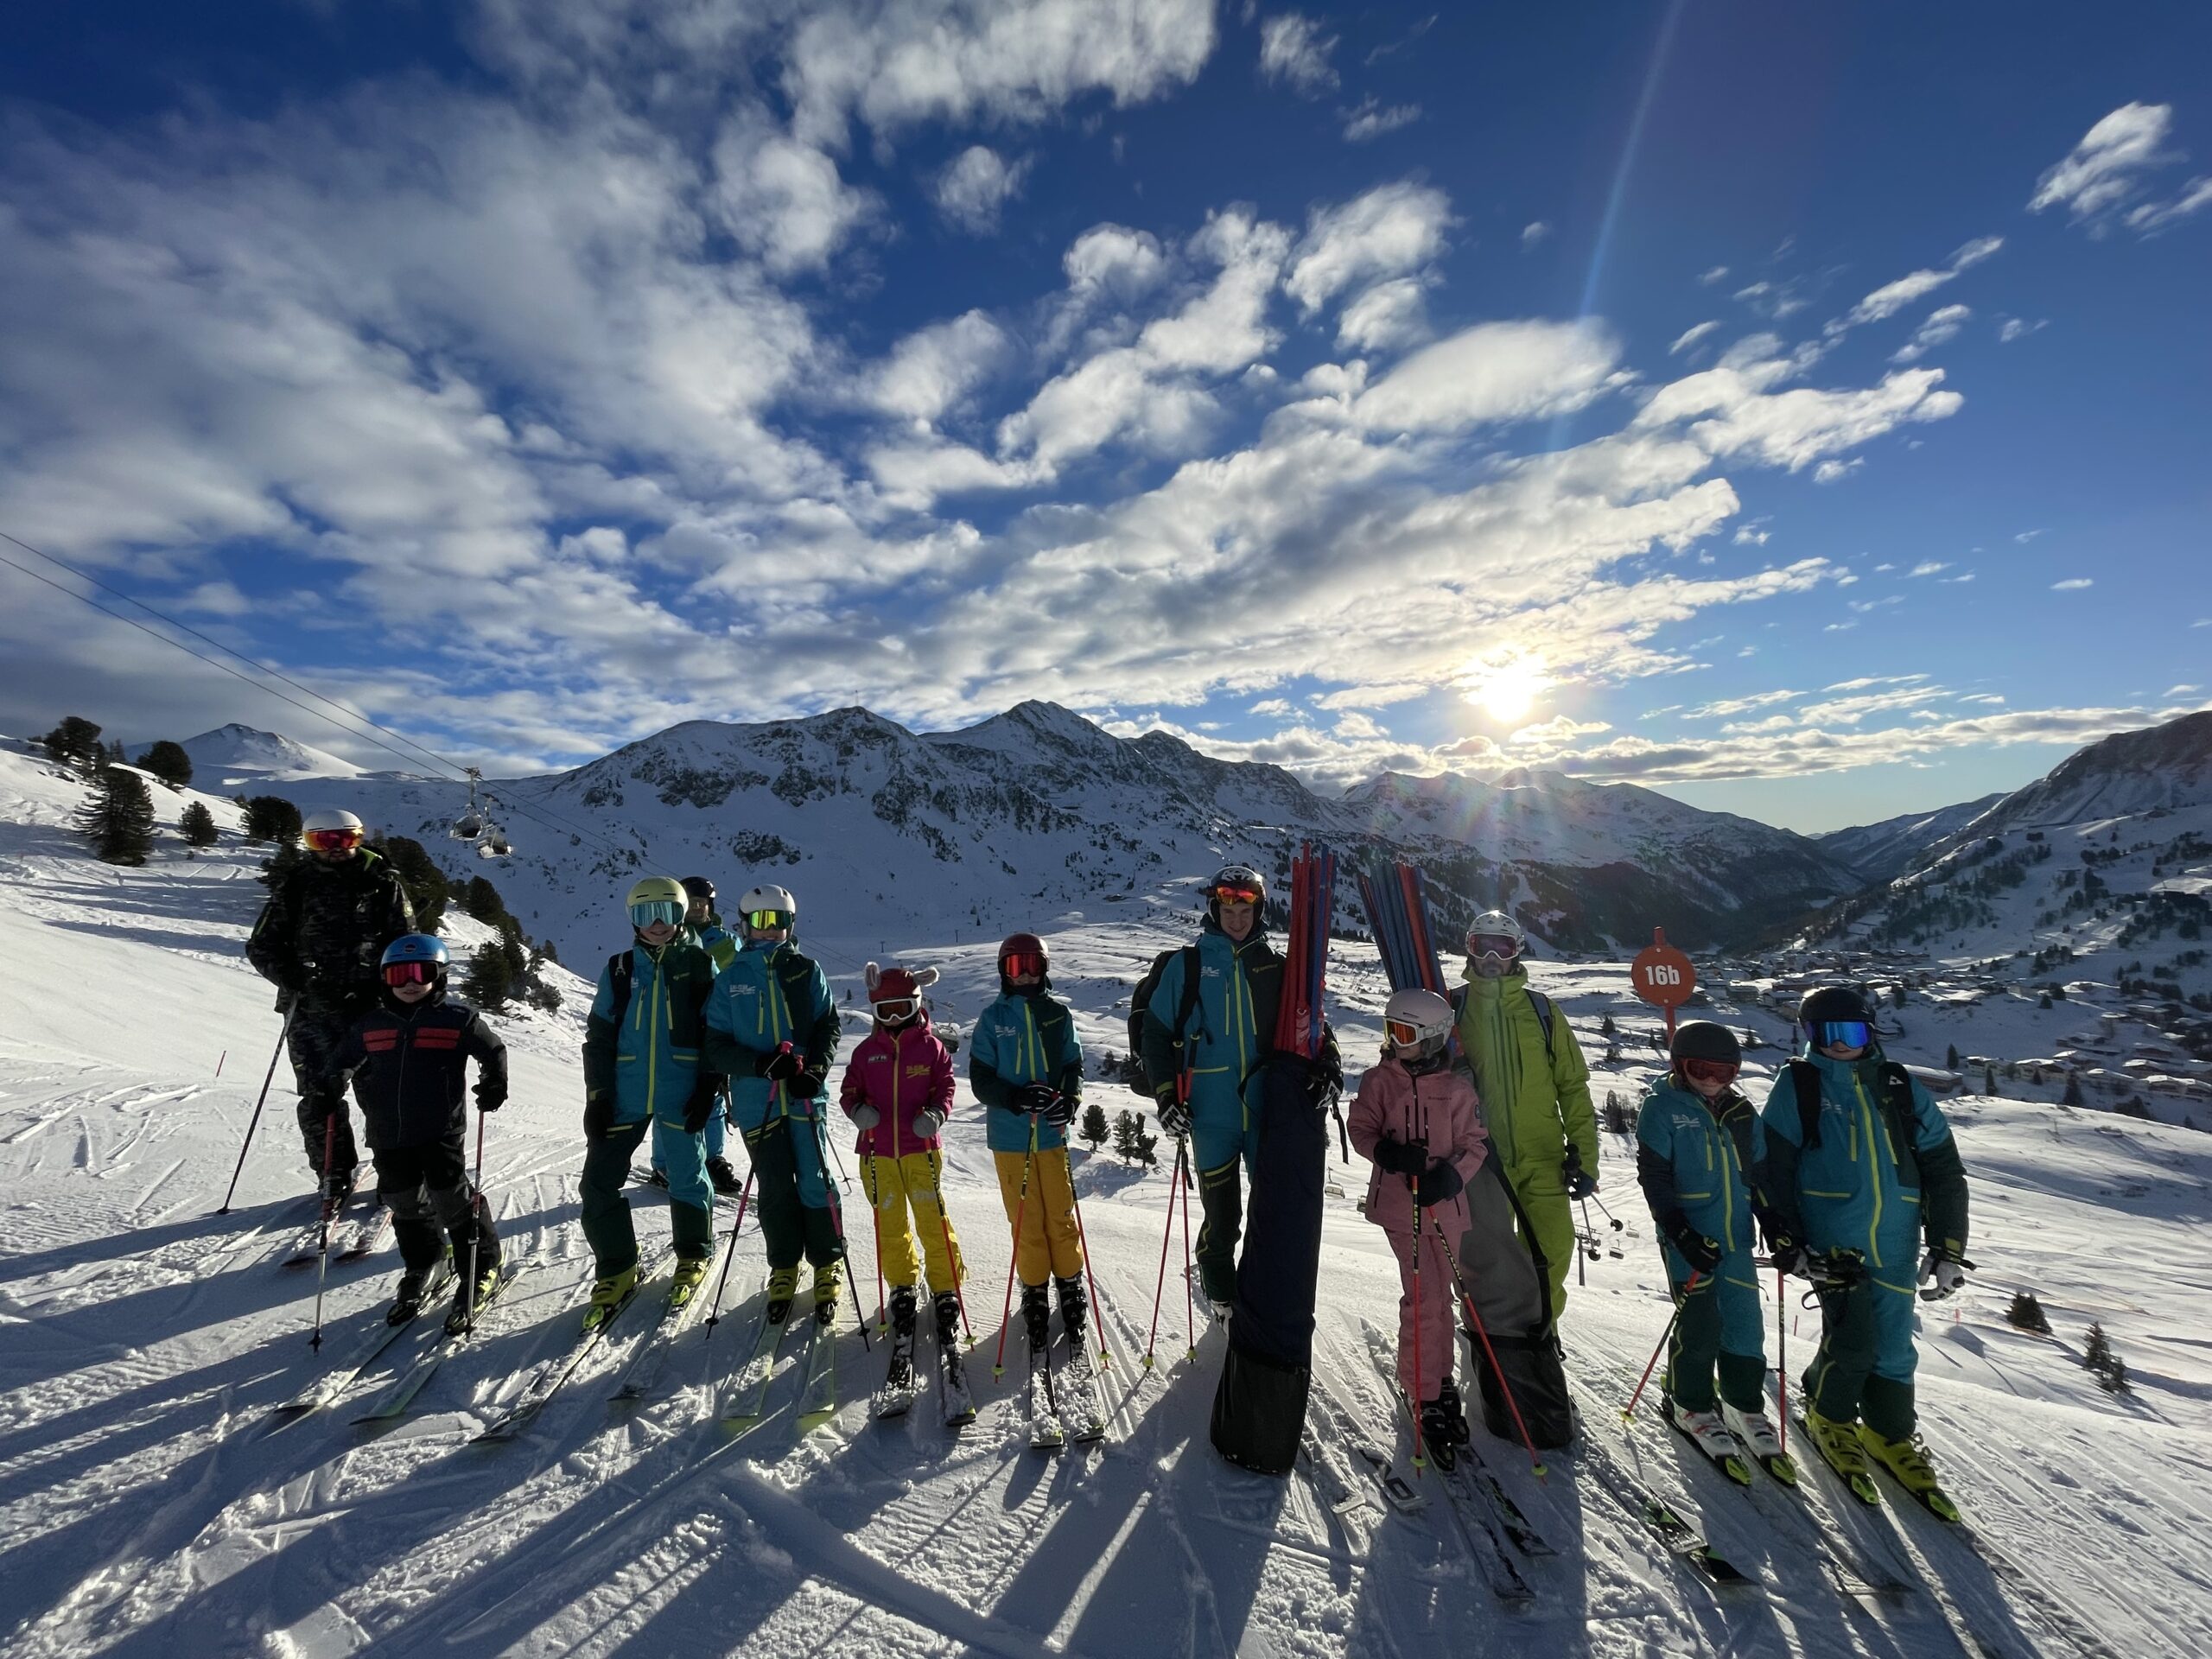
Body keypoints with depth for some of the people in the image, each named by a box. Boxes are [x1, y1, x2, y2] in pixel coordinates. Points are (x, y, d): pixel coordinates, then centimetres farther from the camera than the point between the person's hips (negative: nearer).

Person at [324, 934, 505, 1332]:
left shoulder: (457, 1018, -7)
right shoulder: (370, 1024, 5)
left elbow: (494, 1050, 1)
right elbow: (345, 1059, 19)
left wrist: (494, 1084, -13)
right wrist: (333, 1084, -1)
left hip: (440, 1132, -5)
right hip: (388, 1135, 5)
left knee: (453, 1201, -2)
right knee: (405, 1204, 18)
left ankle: (481, 1271, 15)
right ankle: (420, 1267, 40)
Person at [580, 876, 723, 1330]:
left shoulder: (699, 963, 1)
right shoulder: (619, 969, 7)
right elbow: (598, 1035, 8)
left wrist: (709, 1086, -7)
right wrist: (597, 1096, 1)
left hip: (681, 1095, -3)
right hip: (624, 1094, 3)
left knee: (686, 1178, 6)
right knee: (599, 1181, 3)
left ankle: (694, 1256, 30)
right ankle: (616, 1270, 22)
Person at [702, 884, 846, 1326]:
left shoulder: (807, 971, 4)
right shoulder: (730, 979, 4)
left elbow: (829, 1025, 3)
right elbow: (717, 1045, 1)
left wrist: (816, 1069, -14)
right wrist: (761, 1063, -16)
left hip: (804, 1094, 0)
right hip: (756, 1100, 1)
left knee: (814, 1181, 0)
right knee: (774, 1187, 7)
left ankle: (827, 1265, 19)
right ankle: (783, 1268, 28)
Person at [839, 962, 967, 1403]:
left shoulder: (930, 1047, -1)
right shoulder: (867, 1050, 5)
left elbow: (945, 1086, 1)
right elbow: (850, 1089, 9)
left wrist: (935, 1114, -17)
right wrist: (857, 1108, -12)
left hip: (921, 1149, -2)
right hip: (877, 1151, 3)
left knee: (934, 1221, -4)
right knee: (890, 1226, 12)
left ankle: (945, 1292, 11)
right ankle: (902, 1289, 29)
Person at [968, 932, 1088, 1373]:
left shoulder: (1059, 1015, 2)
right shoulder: (992, 1019, -1)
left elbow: (1074, 1066, 4)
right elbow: (980, 1079, -4)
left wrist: (1069, 1102, -16)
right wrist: (1016, 1096, -22)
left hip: (1052, 1133, 1)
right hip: (1010, 1137, -1)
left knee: (1060, 1215, 7)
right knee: (1026, 1221, 6)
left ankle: (1070, 1286, 24)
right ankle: (1034, 1292, 23)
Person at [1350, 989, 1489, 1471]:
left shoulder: (1456, 1088, -2)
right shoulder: (1379, 1081, -3)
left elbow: (1476, 1143, -1)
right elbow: (1360, 1129, 0)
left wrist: (1451, 1175, -17)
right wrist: (1387, 1152, -20)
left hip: (1445, 1205, 2)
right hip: (1399, 1203, -2)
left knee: (1439, 1294, 15)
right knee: (1424, 1296, -5)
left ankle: (1434, 1376, 35)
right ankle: (1425, 1393, 9)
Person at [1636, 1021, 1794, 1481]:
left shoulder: (1741, 1111, 10)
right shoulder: (1662, 1108, -7)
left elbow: (1759, 1173, 16)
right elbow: (1653, 1176, -10)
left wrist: (1774, 1224, 5)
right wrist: (1679, 1231, -16)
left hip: (1735, 1236, 5)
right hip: (1689, 1238, -5)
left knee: (1745, 1322, 8)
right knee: (1701, 1323, -1)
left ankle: (1746, 1406, 28)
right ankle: (1690, 1404, 19)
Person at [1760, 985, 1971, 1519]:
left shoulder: (1901, 1088, 7)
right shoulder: (1798, 1085, -2)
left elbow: (1943, 1169, 10)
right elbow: (1773, 1165, -2)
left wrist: (1947, 1248, 4)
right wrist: (1785, 1242, -6)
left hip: (1894, 1244, 4)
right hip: (1831, 1239, -3)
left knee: (1893, 1346, 8)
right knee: (1853, 1339, -9)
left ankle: (1890, 1434, 33)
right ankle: (1828, 1415, 18)